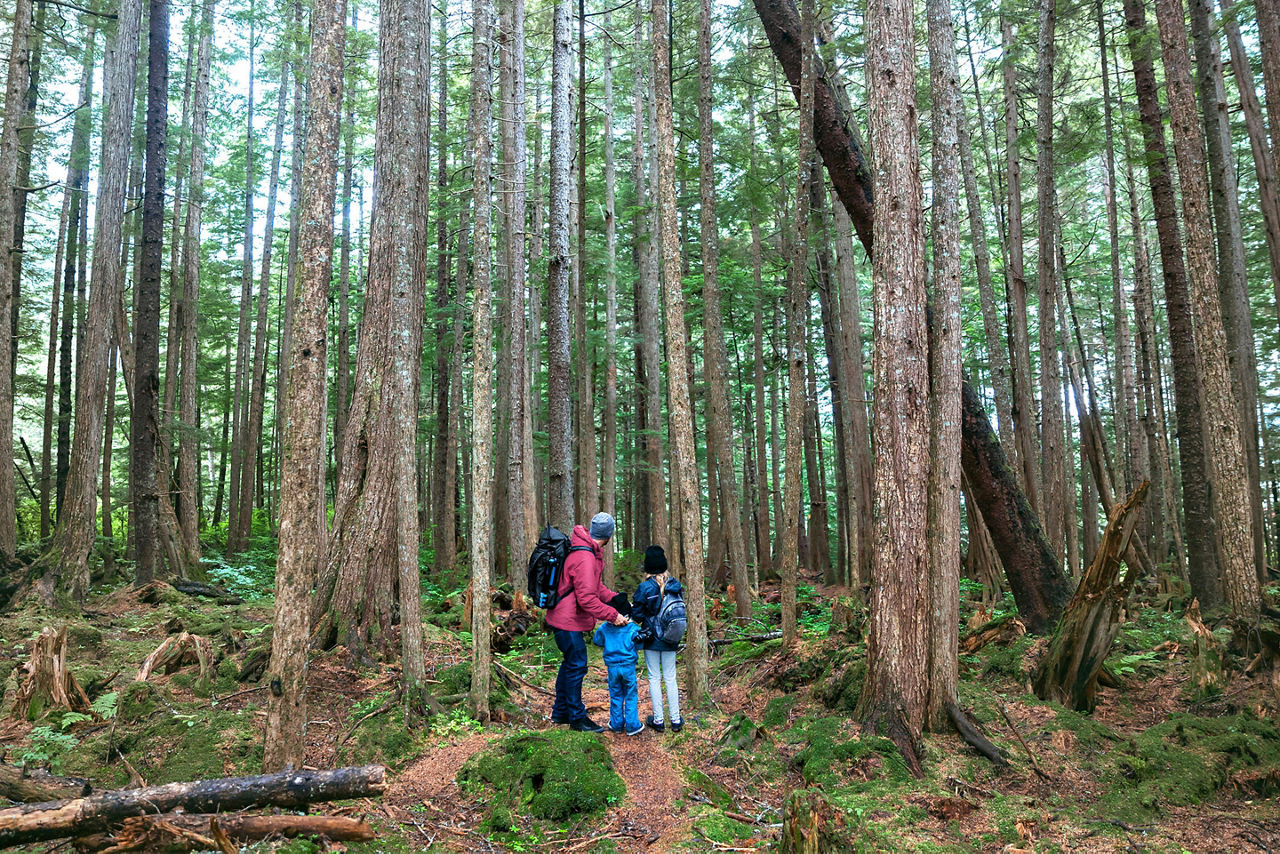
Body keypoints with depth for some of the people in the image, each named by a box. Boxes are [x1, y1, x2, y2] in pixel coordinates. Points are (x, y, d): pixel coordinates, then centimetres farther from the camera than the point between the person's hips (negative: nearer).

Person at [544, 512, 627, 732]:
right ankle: (577, 718, 11)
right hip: (568, 621, -11)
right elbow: (587, 599, -28)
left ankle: (560, 712, 32)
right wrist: (612, 615, -22)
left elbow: (594, 586, 16)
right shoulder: (584, 559, -26)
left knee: (570, 663, 20)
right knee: (576, 666, -1)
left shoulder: (589, 551, 7)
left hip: (564, 617, 11)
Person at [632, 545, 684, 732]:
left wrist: (630, 608, 9)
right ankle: (675, 720, 16)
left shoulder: (645, 587, -16)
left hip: (651, 639, -3)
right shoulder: (675, 585, -4)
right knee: (670, 678, 12)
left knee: (654, 678, 8)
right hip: (670, 640, 3)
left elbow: (637, 614, -11)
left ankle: (658, 720, 13)